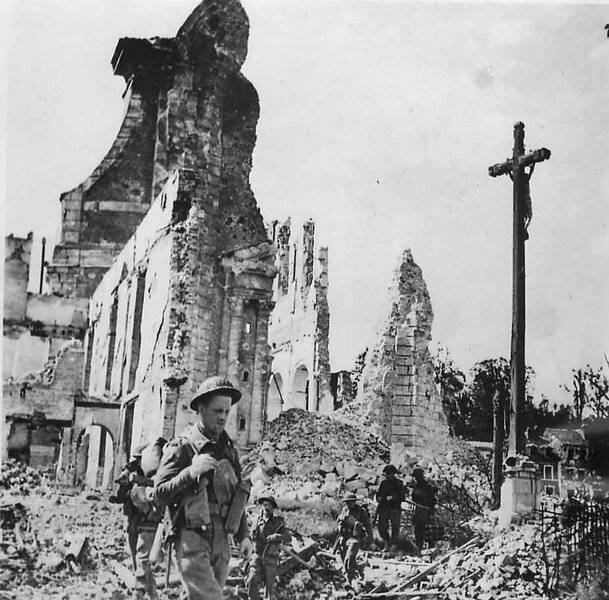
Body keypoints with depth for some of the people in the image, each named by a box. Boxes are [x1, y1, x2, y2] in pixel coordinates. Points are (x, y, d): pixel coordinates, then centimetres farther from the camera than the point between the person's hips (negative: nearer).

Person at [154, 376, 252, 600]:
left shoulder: (228, 449, 16)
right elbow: (160, 494, -8)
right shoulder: (182, 447, -3)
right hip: (191, 538, -6)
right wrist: (191, 472, -20)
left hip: (220, 541, 6)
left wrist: (244, 535, 15)